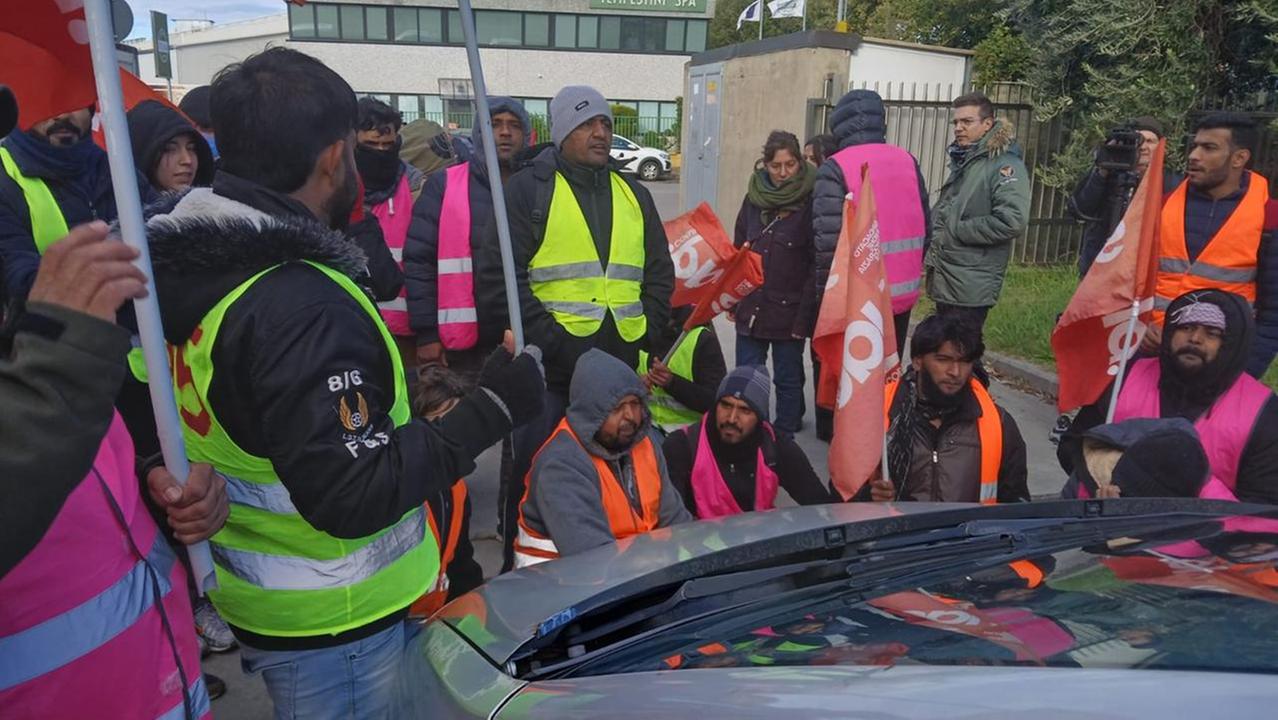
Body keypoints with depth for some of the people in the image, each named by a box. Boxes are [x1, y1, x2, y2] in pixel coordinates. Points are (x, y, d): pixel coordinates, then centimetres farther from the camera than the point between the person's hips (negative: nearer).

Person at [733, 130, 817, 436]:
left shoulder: (810, 202, -9)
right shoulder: (754, 198, 6)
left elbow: (817, 265, -11)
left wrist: (805, 316, -16)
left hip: (789, 310, -4)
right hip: (750, 307, 4)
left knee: (788, 379, 8)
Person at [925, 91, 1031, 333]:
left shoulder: (1006, 165, -11)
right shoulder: (962, 162, 16)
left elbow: (1012, 221, -24)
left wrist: (956, 232, -16)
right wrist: (931, 255, 10)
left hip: (970, 289, -9)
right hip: (943, 281, 9)